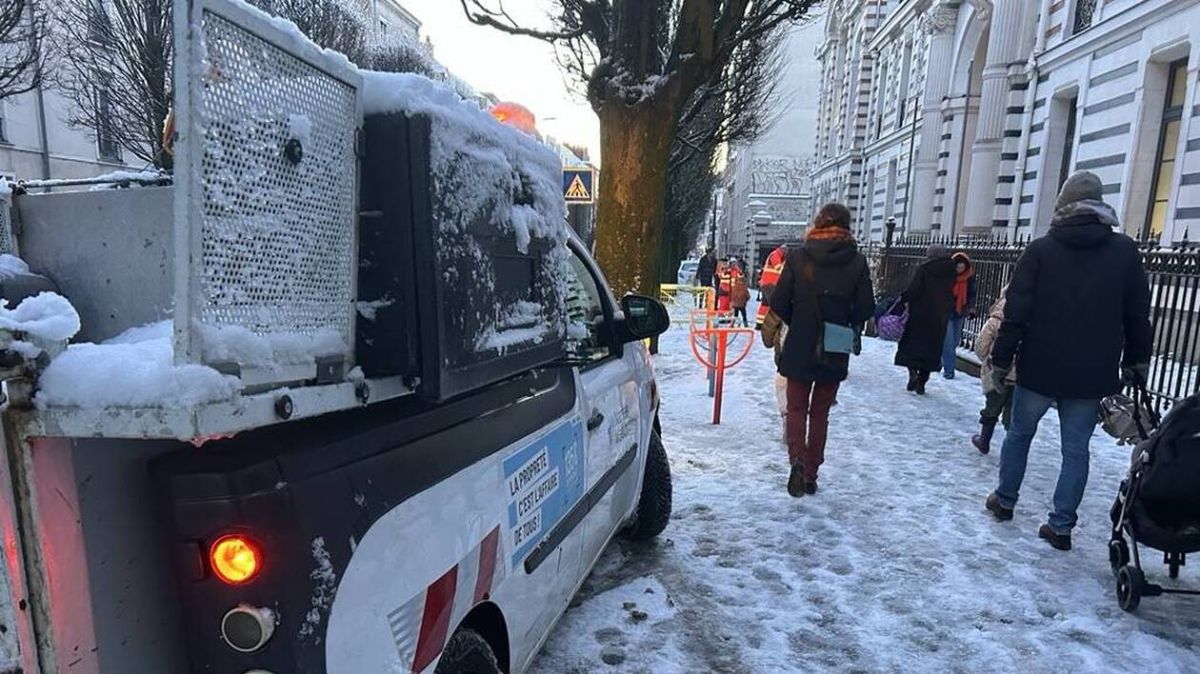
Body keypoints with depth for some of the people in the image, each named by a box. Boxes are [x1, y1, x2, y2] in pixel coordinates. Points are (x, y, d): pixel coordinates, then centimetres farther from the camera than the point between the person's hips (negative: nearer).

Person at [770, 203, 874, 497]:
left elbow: (778, 302, -7)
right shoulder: (857, 261, -4)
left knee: (796, 408, 12)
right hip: (835, 351, 1)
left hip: (799, 348, -1)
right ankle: (811, 474, 19)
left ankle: (797, 459, -11)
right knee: (820, 412, 15)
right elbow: (865, 307, -3)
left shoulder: (798, 255, -7)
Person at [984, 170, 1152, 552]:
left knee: (1019, 435, 16)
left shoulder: (1041, 250, -5)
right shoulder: (1125, 251, 2)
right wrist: (1136, 363, 17)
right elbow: (1138, 315, 7)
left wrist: (1001, 359, -3)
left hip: (1039, 369, -1)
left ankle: (1004, 502, 26)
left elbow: (1017, 312, -9)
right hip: (1093, 375, 2)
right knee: (1076, 449, 8)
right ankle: (1061, 526, 11)